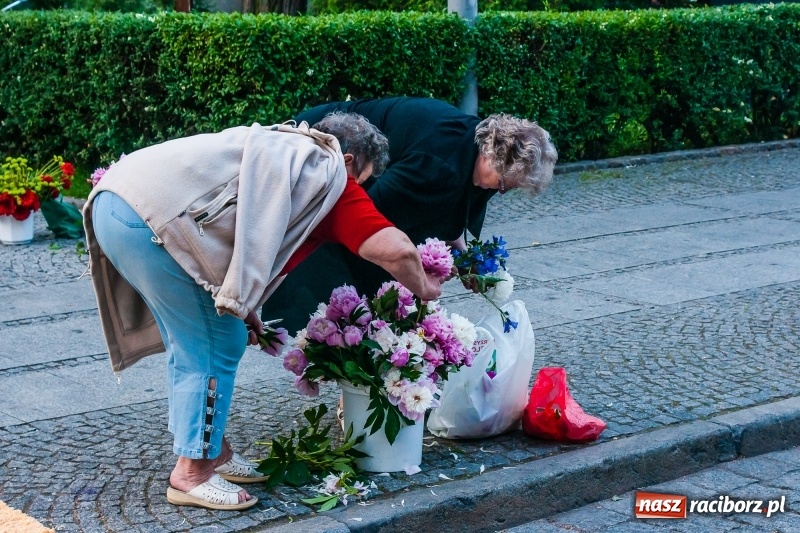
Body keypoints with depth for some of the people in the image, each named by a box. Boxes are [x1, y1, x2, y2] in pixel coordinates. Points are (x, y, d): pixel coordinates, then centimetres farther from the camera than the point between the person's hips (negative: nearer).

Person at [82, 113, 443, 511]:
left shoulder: (285, 152, 28)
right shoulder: (328, 175, 4)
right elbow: (395, 251, -4)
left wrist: (241, 306, 27)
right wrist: (424, 289, 15)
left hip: (115, 202, 9)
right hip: (151, 214, -9)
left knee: (190, 342, 20)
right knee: (217, 345, 3)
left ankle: (211, 450, 30)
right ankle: (191, 473, 10)